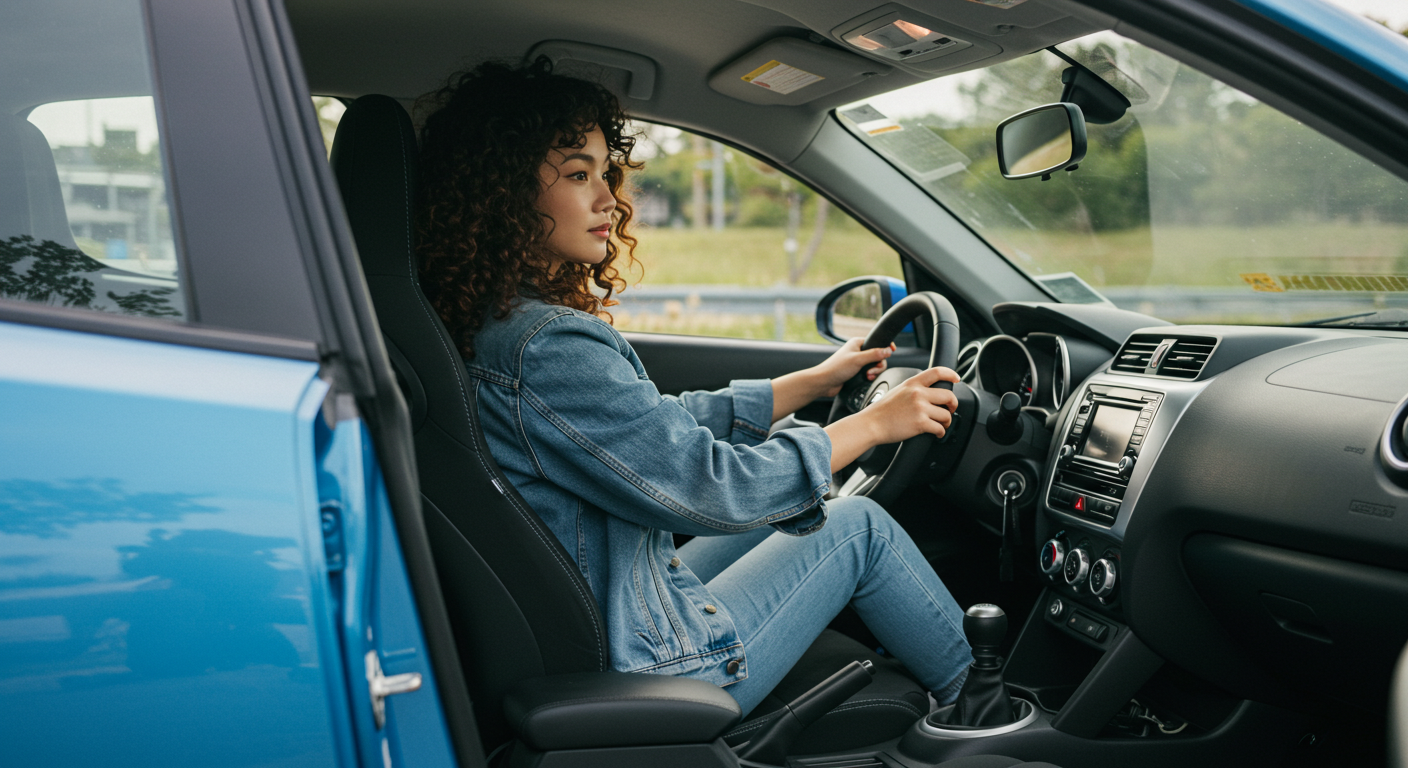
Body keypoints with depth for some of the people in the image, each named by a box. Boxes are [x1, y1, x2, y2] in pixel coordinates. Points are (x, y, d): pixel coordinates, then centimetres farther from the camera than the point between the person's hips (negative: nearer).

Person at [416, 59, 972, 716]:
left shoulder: (494, 325, 4)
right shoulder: (544, 351, -28)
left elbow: (671, 425, 11)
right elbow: (709, 484, -24)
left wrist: (816, 381, 15)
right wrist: (872, 424, -10)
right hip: (639, 674, -9)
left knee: (787, 515, 21)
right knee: (857, 528, 6)